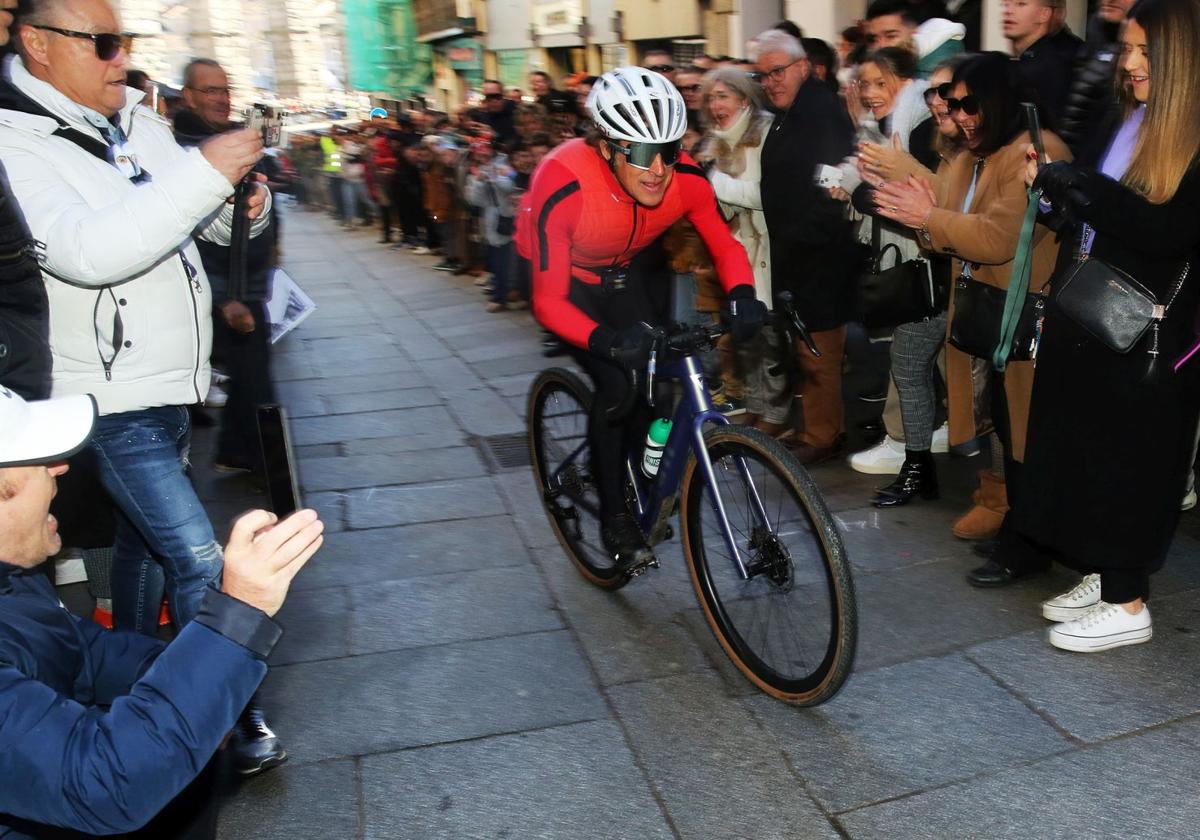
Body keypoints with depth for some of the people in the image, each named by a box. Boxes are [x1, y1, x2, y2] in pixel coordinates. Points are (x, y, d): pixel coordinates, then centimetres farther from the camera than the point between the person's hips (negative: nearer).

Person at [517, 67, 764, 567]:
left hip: (625, 270, 4)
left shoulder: (685, 178, -28)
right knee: (615, 384, -19)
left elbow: (725, 246, -14)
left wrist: (742, 296, -35)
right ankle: (614, 516, 1)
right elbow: (548, 300, -36)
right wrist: (606, 341, -53)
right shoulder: (564, 186, -39)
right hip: (564, 274, -4)